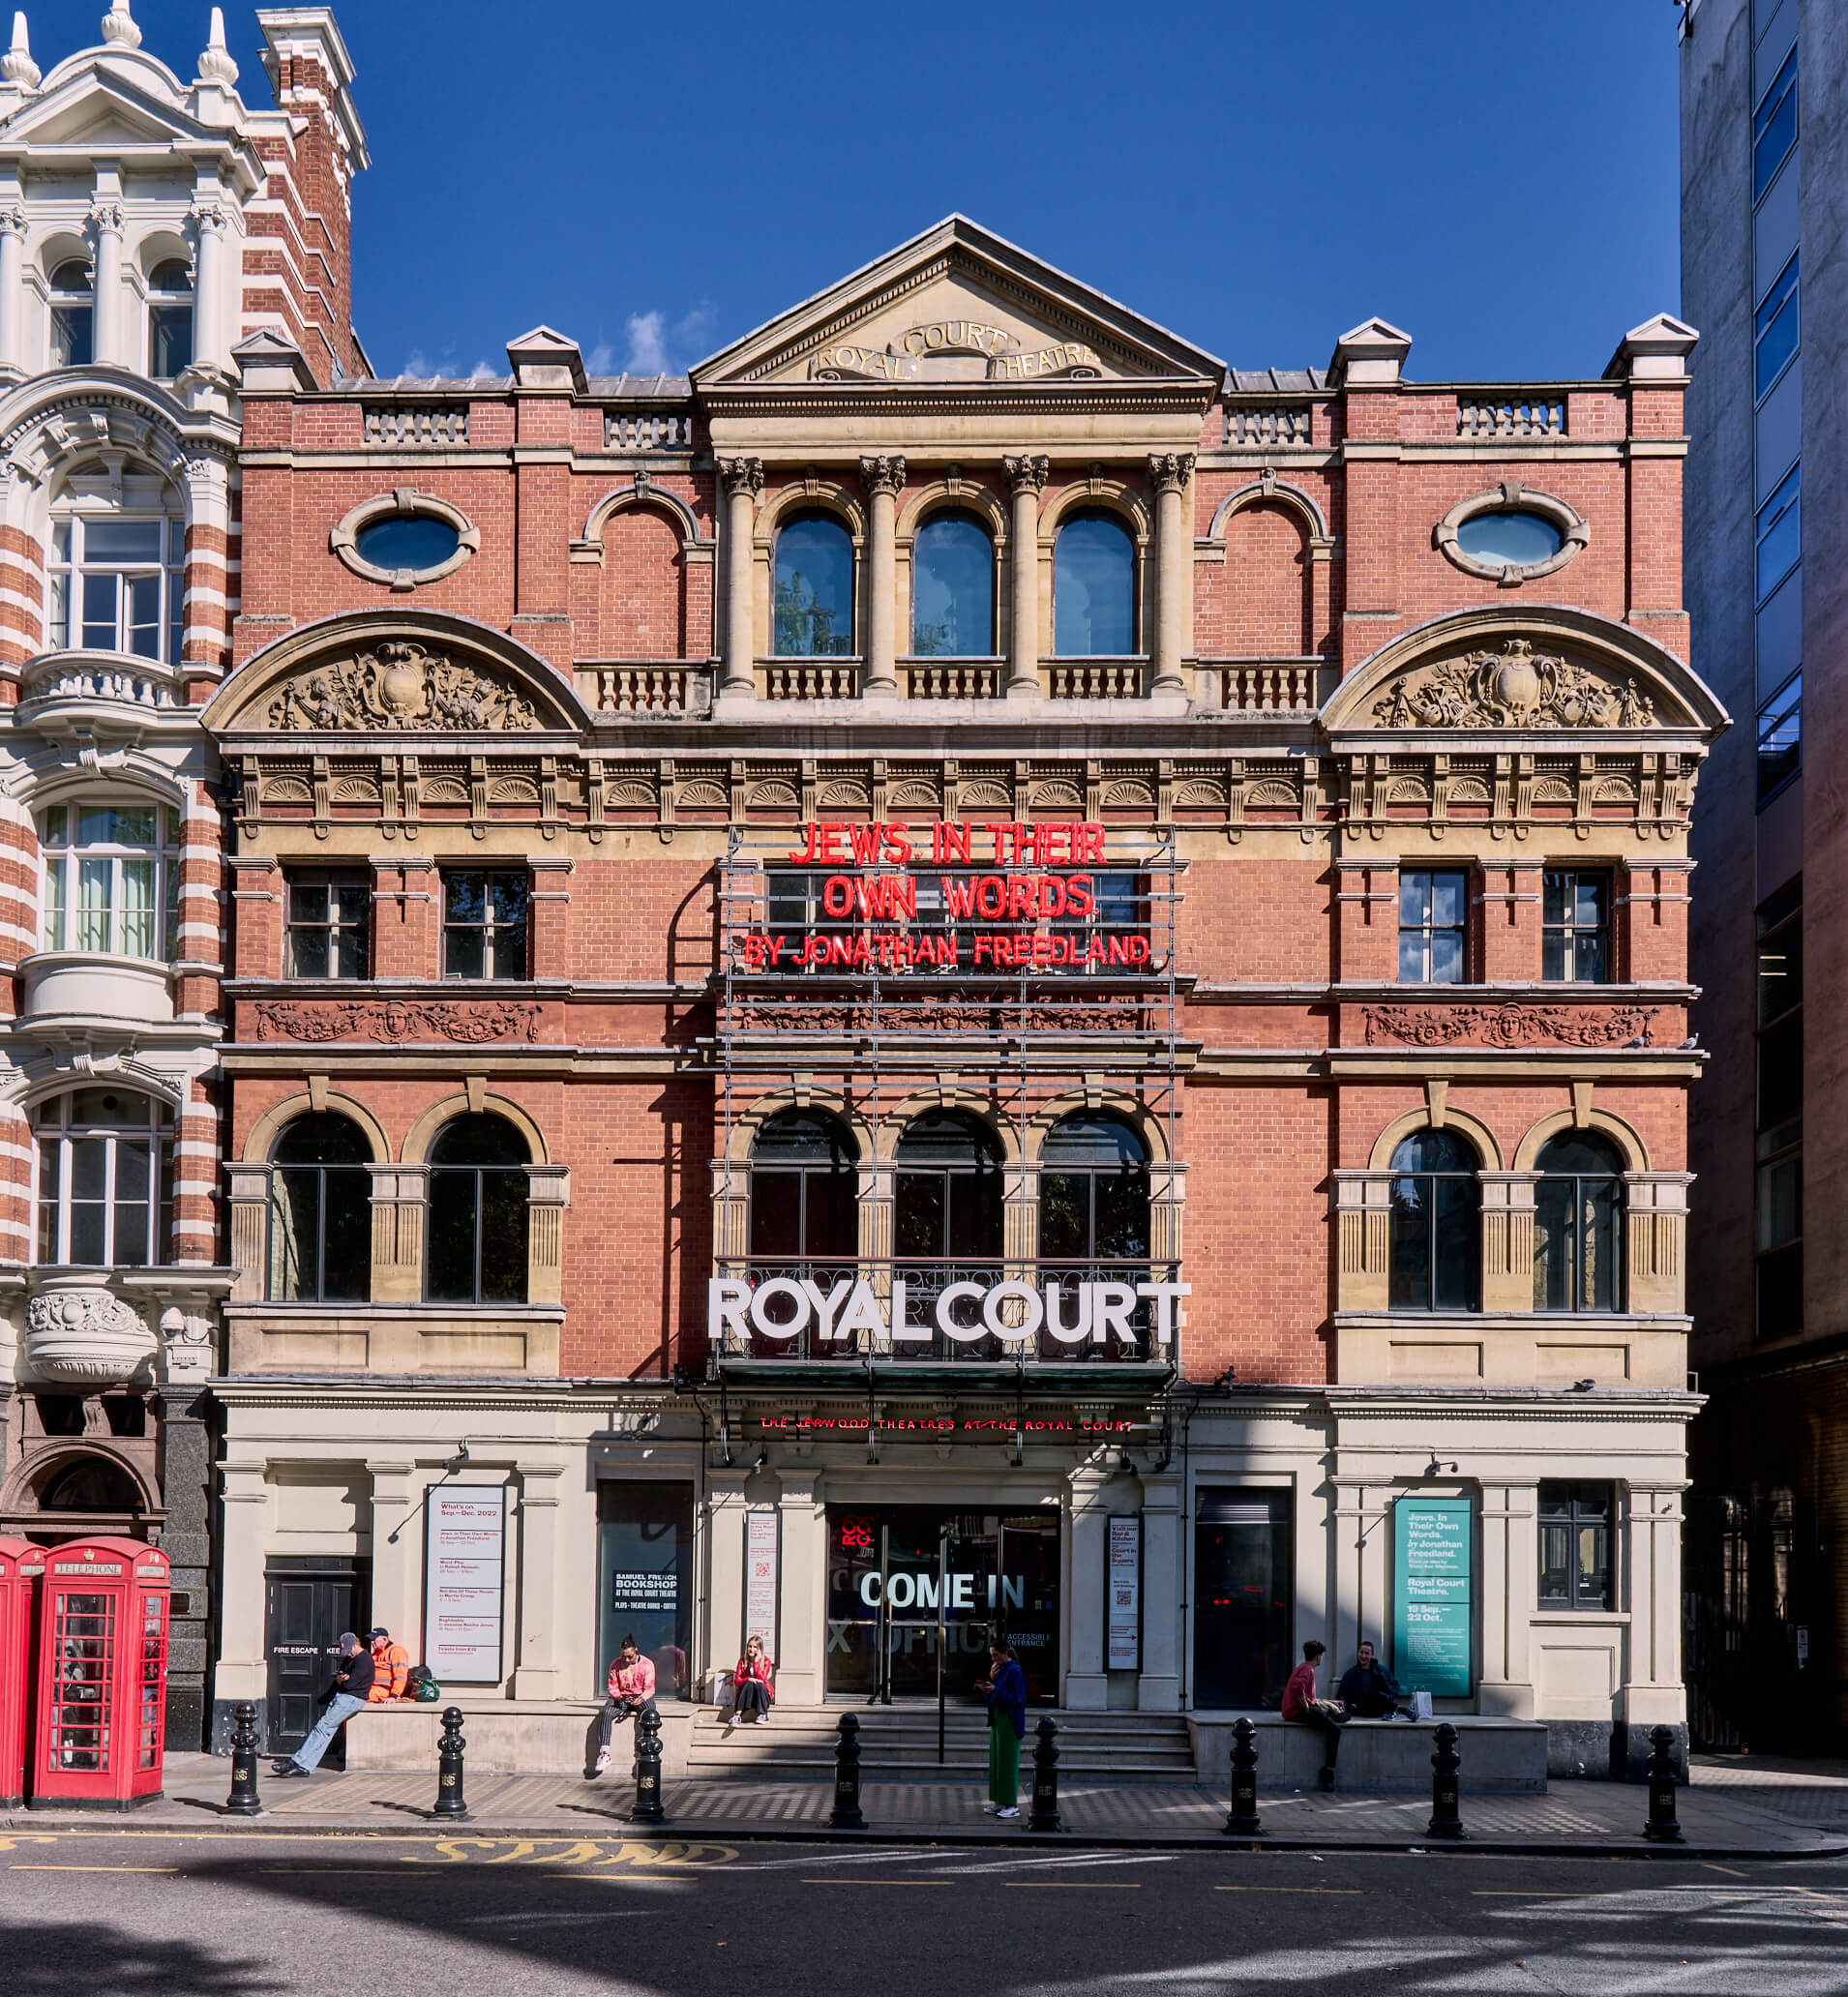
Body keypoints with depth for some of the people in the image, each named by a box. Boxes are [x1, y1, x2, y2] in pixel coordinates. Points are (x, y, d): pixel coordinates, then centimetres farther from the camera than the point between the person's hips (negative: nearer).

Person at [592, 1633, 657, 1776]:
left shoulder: (647, 1665, -3)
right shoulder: (616, 1665, 2)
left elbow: (649, 1689, -6)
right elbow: (613, 1687, 5)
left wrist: (641, 1698, -27)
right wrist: (618, 1696, -18)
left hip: (641, 1697, -2)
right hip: (621, 1698, 2)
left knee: (650, 1714, -37)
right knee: (605, 1713, -30)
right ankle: (604, 1753, -34)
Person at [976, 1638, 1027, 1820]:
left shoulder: (1014, 1671, -13)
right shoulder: (999, 1669, 13)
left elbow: (1016, 1698, -18)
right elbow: (992, 1696, 12)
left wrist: (995, 1690, -26)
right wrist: (991, 1678, -2)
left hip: (1009, 1722, -9)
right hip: (997, 1719, 9)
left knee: (1008, 1761, -7)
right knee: (996, 1760, 11)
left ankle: (1012, 1805, -3)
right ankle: (999, 1802, 17)